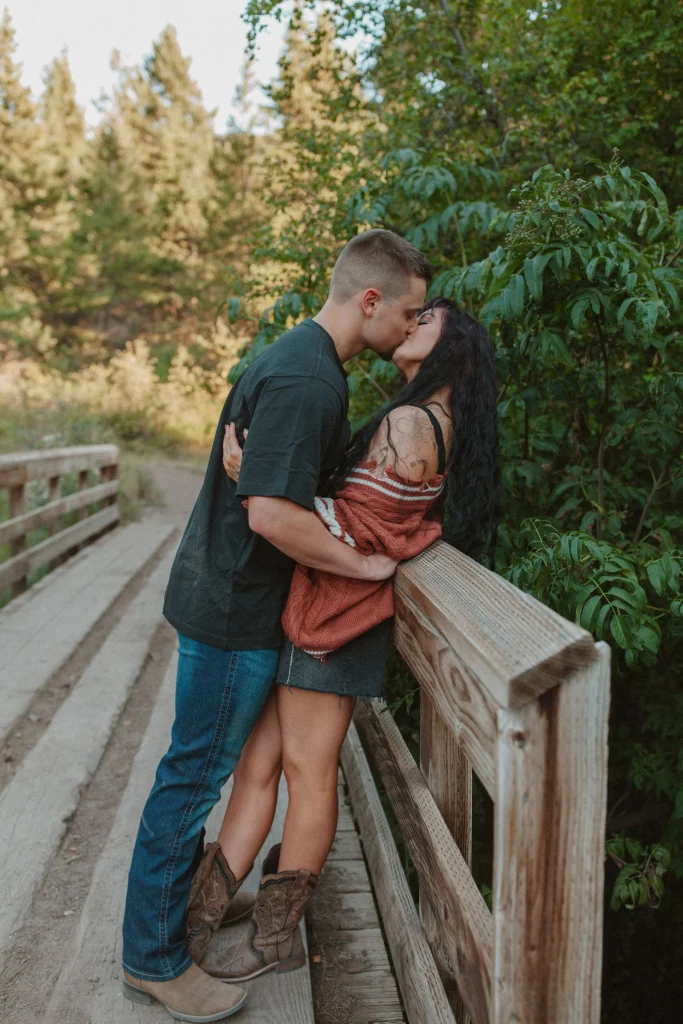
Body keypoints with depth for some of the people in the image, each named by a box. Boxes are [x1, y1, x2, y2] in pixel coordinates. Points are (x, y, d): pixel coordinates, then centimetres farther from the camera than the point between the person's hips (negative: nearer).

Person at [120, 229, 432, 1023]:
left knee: (200, 765, 22)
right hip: (235, 607, -10)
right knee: (196, 771, 2)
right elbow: (273, 513, -31)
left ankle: (188, 890, 42)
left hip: (224, 592, 10)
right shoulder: (306, 380, -23)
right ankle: (154, 958, 19)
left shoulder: (305, 360, 11)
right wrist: (363, 565, -19)